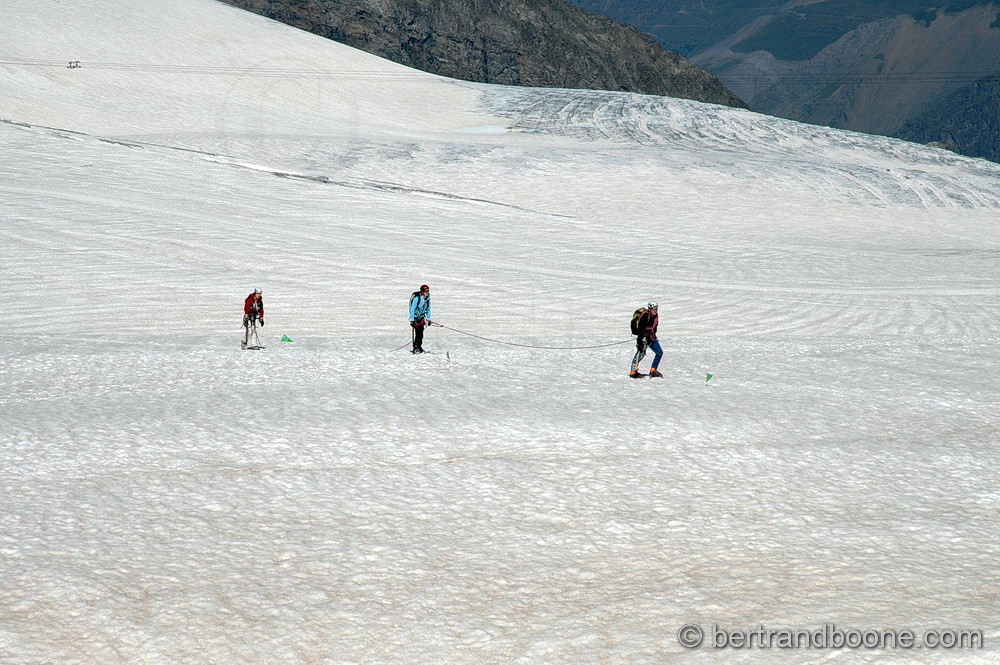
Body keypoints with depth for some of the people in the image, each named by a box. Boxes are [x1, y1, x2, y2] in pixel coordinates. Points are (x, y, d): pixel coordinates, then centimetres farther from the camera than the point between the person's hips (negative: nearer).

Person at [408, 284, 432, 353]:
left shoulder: (428, 297, -3)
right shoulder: (417, 298, -25)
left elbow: (428, 308, 10)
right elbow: (412, 309, -22)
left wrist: (428, 319, 10)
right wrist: (412, 320, -24)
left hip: (421, 317, 7)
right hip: (415, 316, -7)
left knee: (421, 333, 7)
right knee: (418, 332, -15)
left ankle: (419, 347, 18)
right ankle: (416, 348, -9)